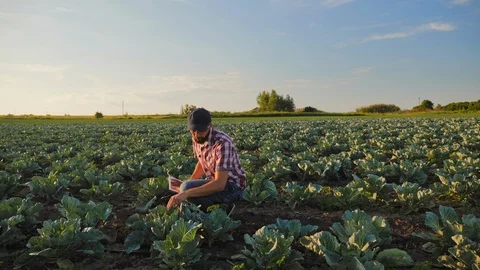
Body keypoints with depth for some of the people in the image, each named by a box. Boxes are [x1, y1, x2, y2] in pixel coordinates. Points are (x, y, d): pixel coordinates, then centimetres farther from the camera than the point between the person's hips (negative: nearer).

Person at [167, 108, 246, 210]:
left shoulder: (222, 143, -30)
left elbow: (219, 184, -35)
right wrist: (188, 182, 0)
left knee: (186, 188, -26)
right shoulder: (196, 139, -5)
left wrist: (186, 193, -41)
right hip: (216, 182, 8)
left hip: (232, 186, -8)